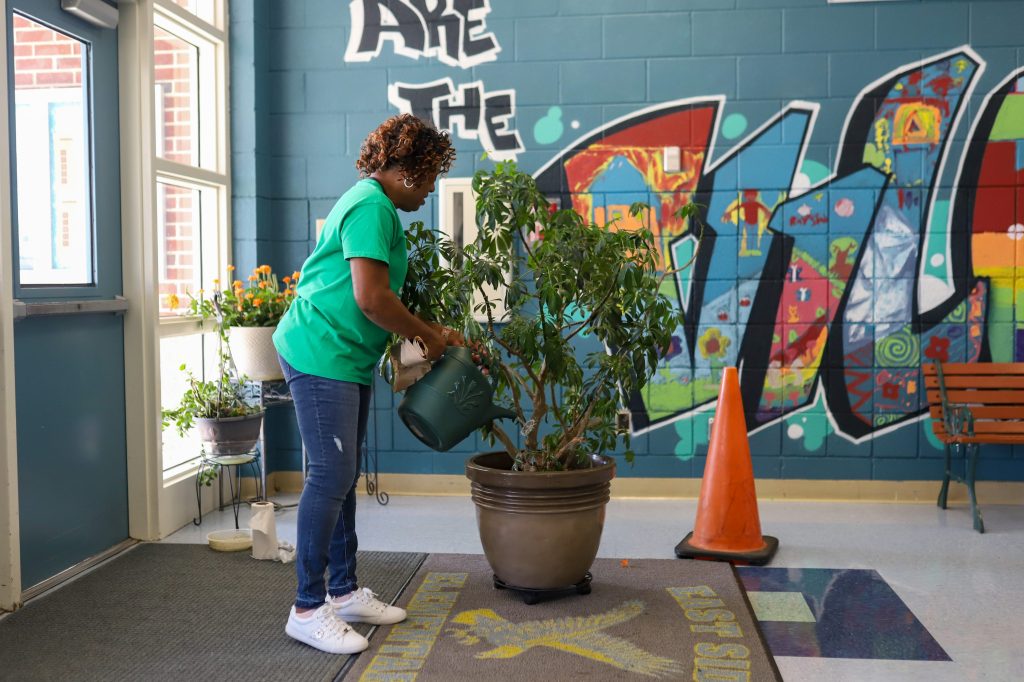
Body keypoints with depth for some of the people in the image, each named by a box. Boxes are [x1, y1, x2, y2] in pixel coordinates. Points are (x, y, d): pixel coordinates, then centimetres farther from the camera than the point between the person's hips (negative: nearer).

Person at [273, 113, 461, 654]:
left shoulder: (373, 205, 18)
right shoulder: (371, 206, -15)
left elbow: (380, 295, 22)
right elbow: (371, 297, -23)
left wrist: (431, 335, 17)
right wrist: (429, 335, -10)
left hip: (345, 359, 11)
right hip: (321, 354, -11)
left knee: (342, 475, 13)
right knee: (330, 476, -9)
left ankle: (344, 591, 22)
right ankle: (308, 609, 0)